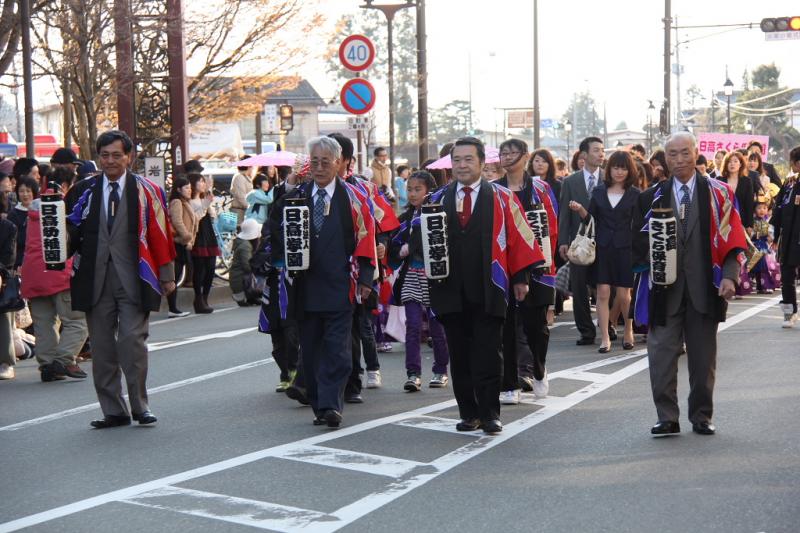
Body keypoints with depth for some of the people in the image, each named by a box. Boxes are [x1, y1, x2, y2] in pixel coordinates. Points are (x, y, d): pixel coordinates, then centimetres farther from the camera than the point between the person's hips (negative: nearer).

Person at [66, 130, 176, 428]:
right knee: (101, 345, 5)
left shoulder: (146, 191, 4)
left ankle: (140, 406, 6)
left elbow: (160, 233, 3)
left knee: (133, 341, -8)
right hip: (95, 278, 3)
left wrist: (166, 275, 2)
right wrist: (65, 241, -12)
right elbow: (72, 229, 10)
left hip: (132, 278, -3)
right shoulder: (85, 191, 11)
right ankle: (113, 411, 13)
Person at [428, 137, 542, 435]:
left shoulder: (501, 199, 3)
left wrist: (520, 277, 0)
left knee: (488, 355, -2)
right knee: (460, 355, 7)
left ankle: (489, 414, 6)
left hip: (488, 291, -2)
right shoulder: (438, 200, 9)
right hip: (450, 291, 2)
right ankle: (468, 413, 16)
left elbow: (519, 239, 3)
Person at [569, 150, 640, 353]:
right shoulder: (599, 191, 8)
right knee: (603, 293, -4)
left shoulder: (634, 194, 2)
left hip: (625, 248, -1)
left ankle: (628, 331, 26)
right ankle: (605, 338, 1)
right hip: (602, 247, 1)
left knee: (623, 295, 2)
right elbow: (591, 218, 10)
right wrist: (580, 209, -9)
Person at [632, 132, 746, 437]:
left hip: (704, 288, -1)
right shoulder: (653, 197, 8)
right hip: (665, 288, 1)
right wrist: (651, 258, -10)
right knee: (662, 353, -3)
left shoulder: (718, 193, 4)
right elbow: (640, 240, 10)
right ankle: (667, 417, 4)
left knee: (703, 355, 7)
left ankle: (702, 417, 18)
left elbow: (732, 240, 0)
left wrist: (729, 276, -12)